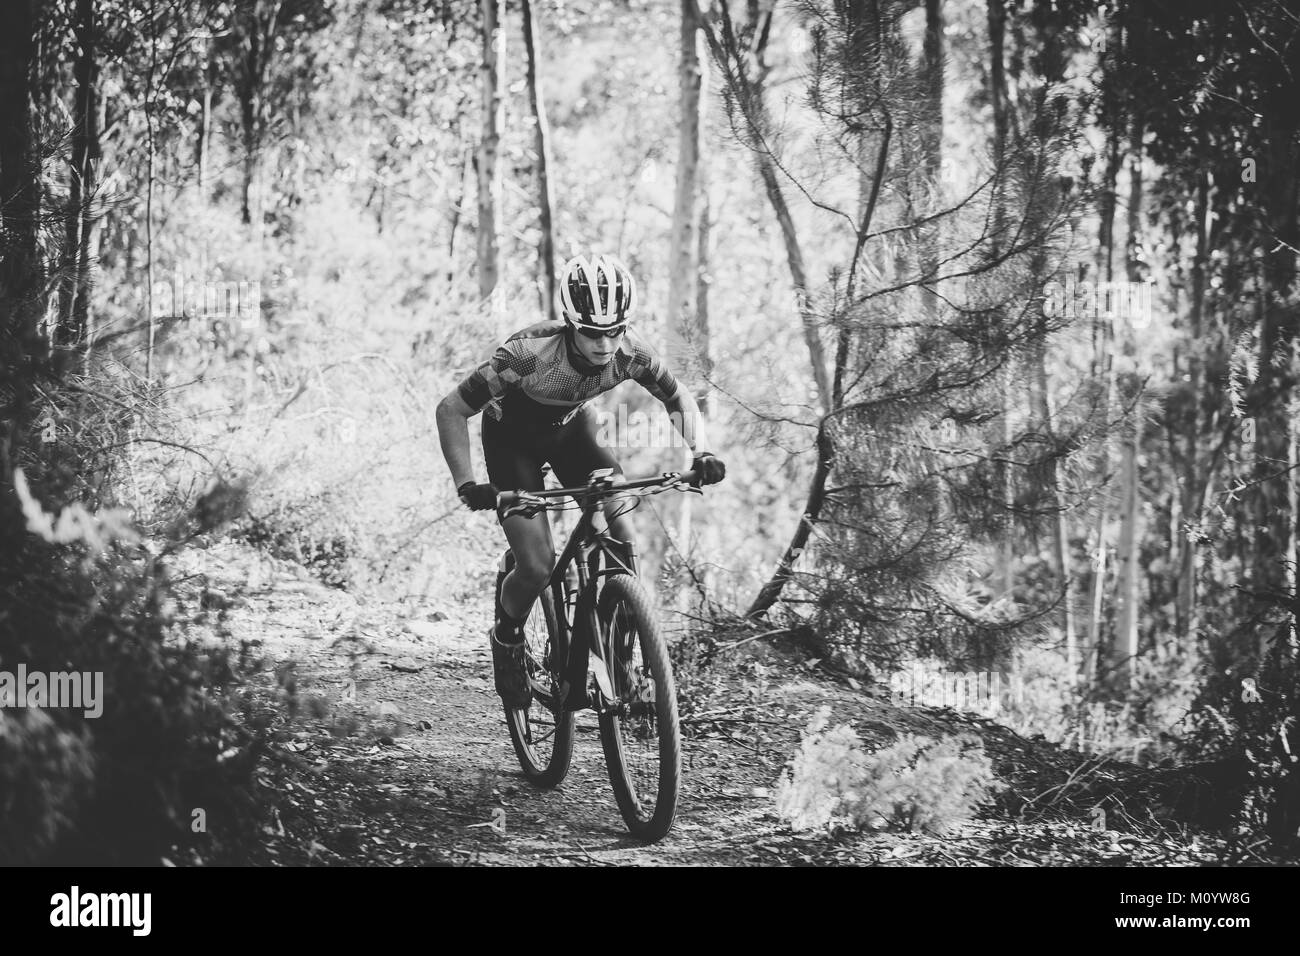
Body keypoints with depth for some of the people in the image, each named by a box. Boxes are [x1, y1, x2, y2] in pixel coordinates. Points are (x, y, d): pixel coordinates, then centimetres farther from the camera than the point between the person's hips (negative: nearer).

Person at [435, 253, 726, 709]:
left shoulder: (629, 352, -26)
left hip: (570, 430, 4)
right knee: (538, 568, -17)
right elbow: (451, 410, -29)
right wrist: (466, 485, -38)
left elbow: (679, 399, -6)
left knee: (623, 540, -16)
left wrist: (702, 453, -23)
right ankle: (506, 639, 15)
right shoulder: (531, 353, -38)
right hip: (513, 436, -4)